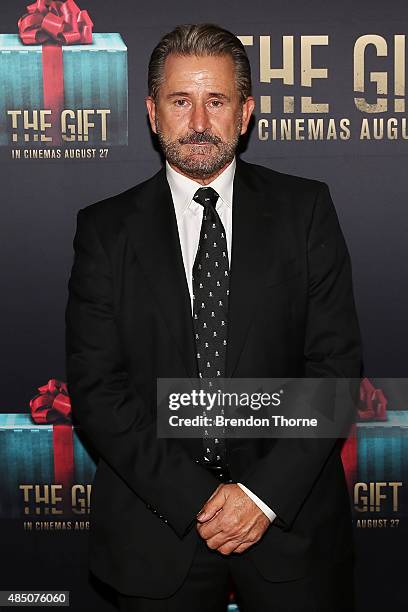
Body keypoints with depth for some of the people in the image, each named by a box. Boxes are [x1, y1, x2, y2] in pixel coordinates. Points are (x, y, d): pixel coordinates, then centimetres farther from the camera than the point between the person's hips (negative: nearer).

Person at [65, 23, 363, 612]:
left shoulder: (305, 208, 0)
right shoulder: (106, 229, -1)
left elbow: (338, 362, -4)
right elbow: (94, 387, -5)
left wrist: (265, 491, -12)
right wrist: (196, 498, -13)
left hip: (293, 518, 1)